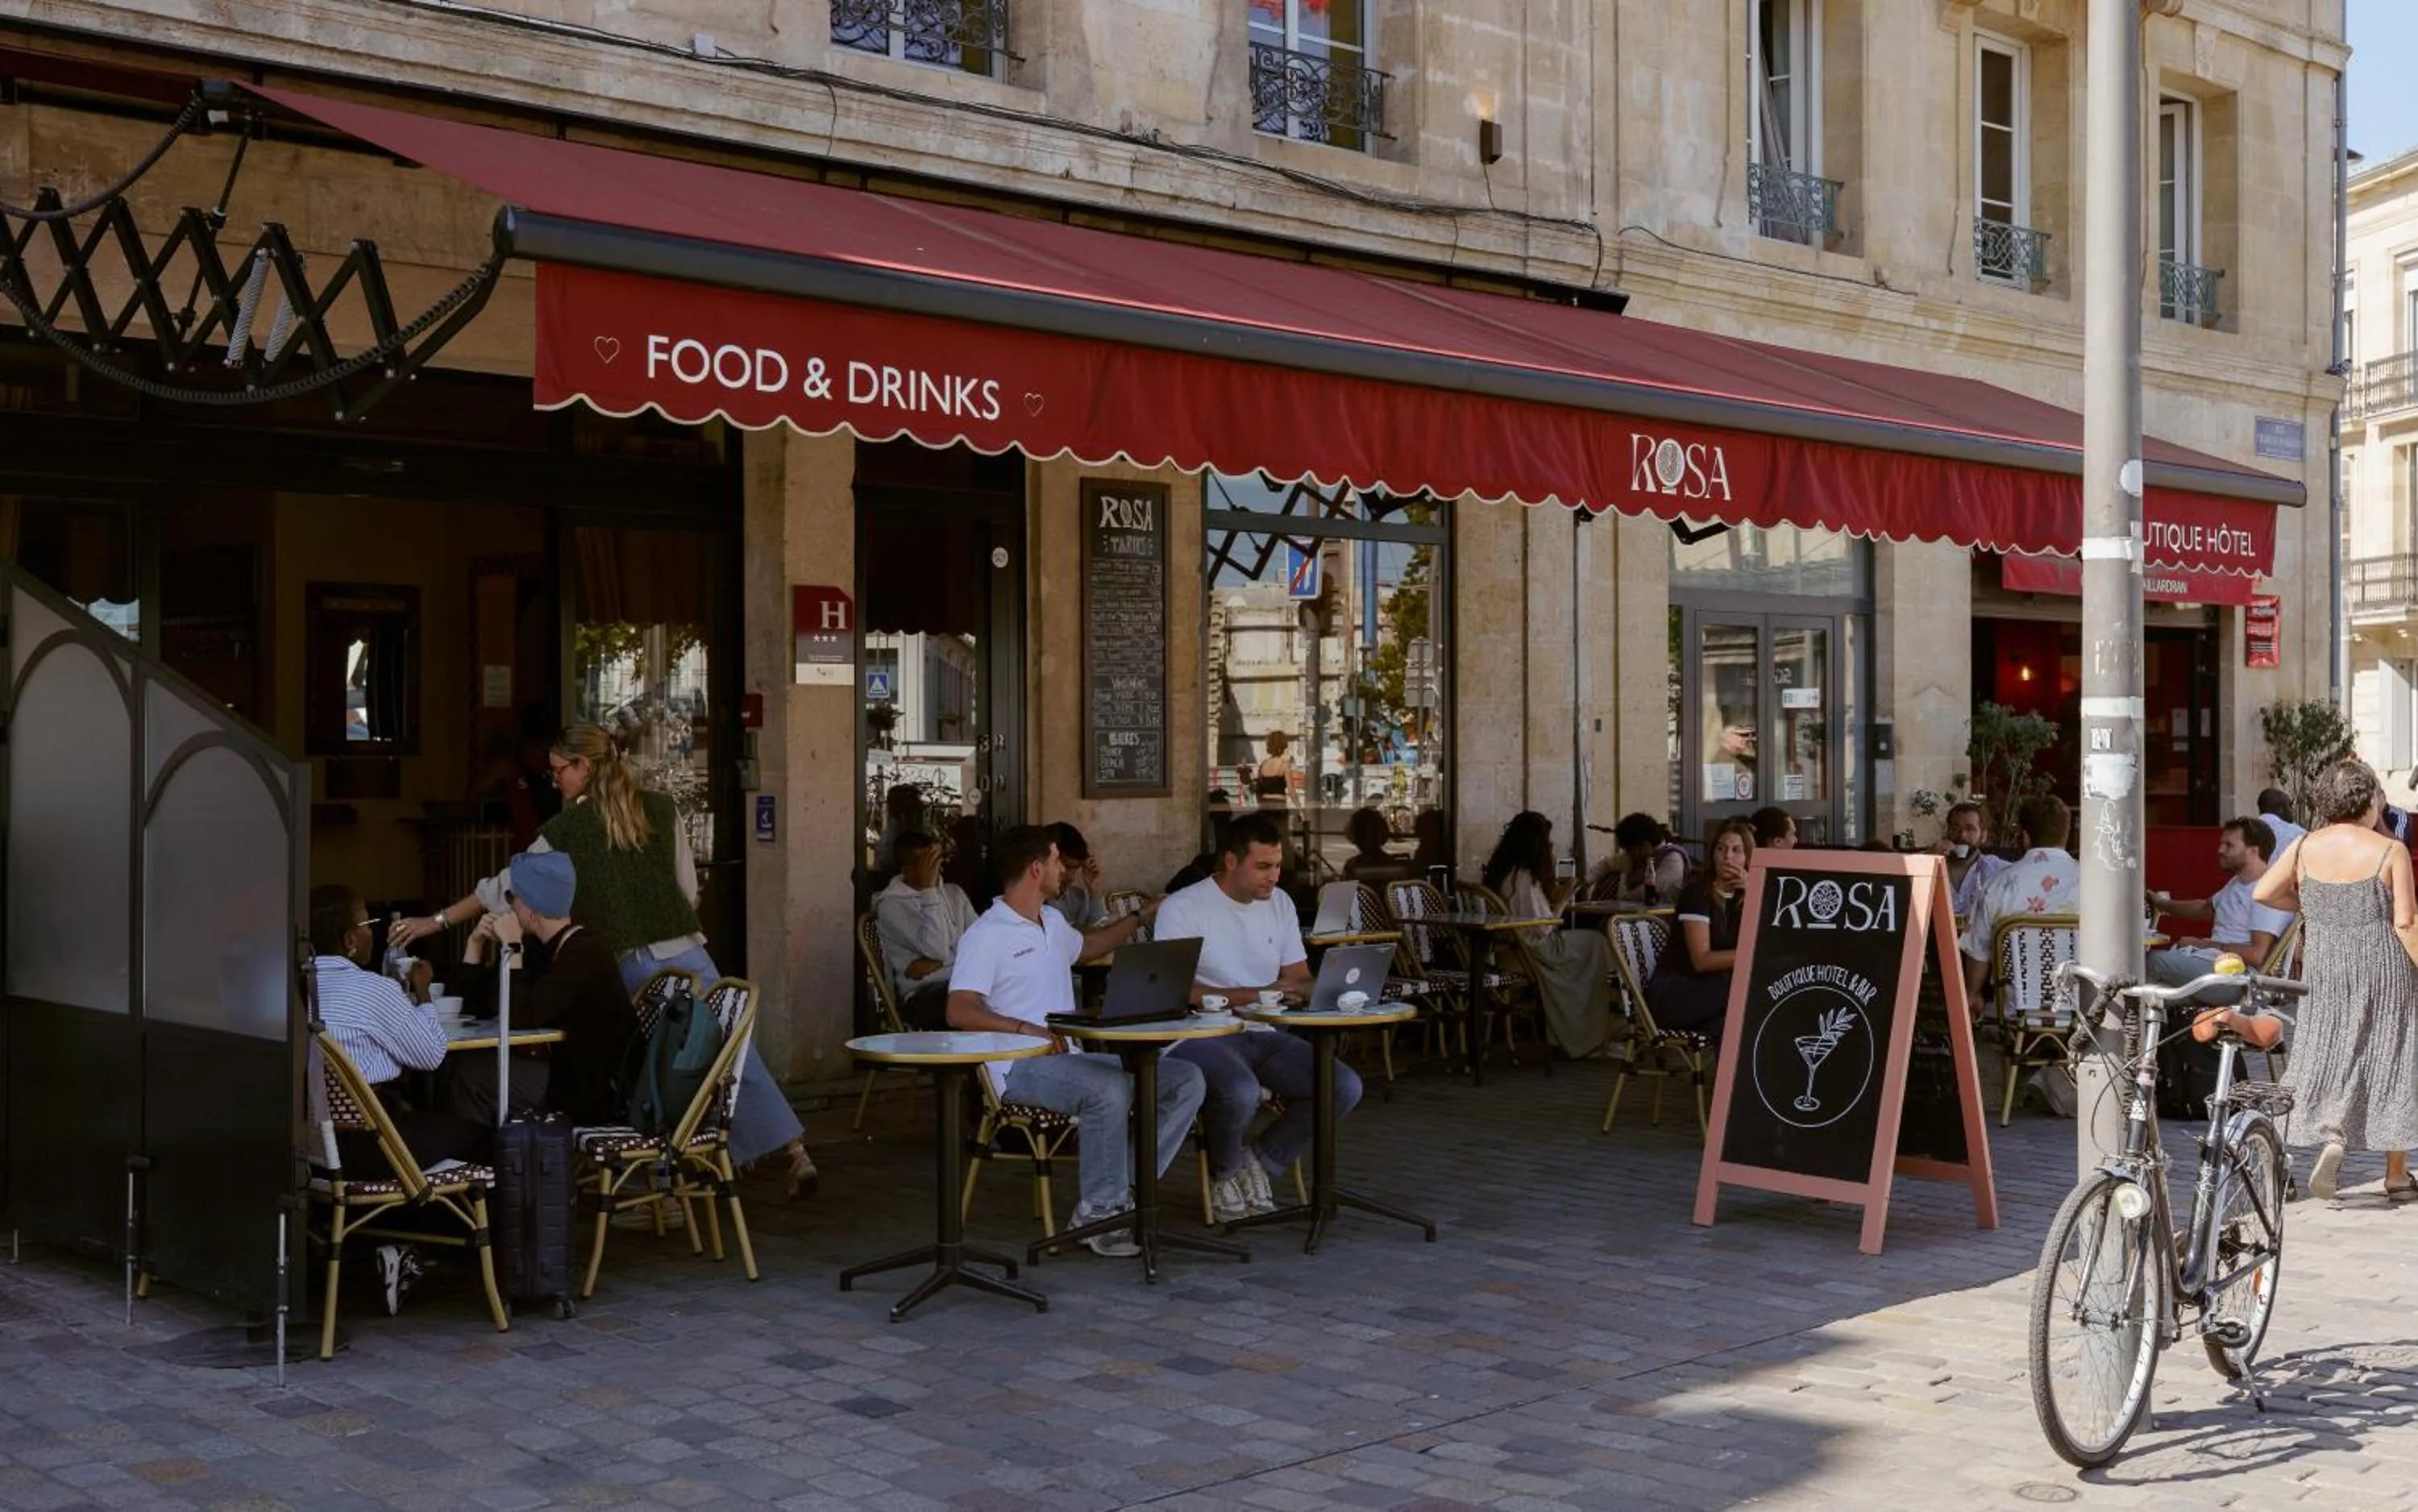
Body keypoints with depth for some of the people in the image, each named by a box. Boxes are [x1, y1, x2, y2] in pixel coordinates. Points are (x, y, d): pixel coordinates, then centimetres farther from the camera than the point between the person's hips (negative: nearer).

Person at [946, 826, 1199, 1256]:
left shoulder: (1053, 922, 20)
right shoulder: (986, 935, -8)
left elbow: (1086, 946, 44)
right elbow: (960, 1011, -18)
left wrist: (1139, 917, 44)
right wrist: (1026, 1029, -30)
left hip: (1070, 1057, 9)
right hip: (1021, 1068, -9)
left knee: (1186, 1080, -7)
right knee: (1110, 1089, -37)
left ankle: (1125, 1191, -13)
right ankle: (1099, 1212, -21)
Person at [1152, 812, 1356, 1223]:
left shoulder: (1279, 904, 14)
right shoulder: (1182, 908, -7)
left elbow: (1300, 979, 15)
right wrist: (1255, 994, -21)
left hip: (1263, 1035, 7)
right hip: (1200, 1036, -6)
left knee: (1345, 1086, -15)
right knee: (1241, 1092, -38)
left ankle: (1261, 1162, 5)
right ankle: (1224, 1173, -3)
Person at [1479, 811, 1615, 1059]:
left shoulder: (1496, 872, 5)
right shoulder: (1524, 878, -22)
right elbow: (1543, 932, -21)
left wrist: (1551, 899, 12)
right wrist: (1560, 903, -8)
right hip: (1529, 954, -9)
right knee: (1597, 944, 1)